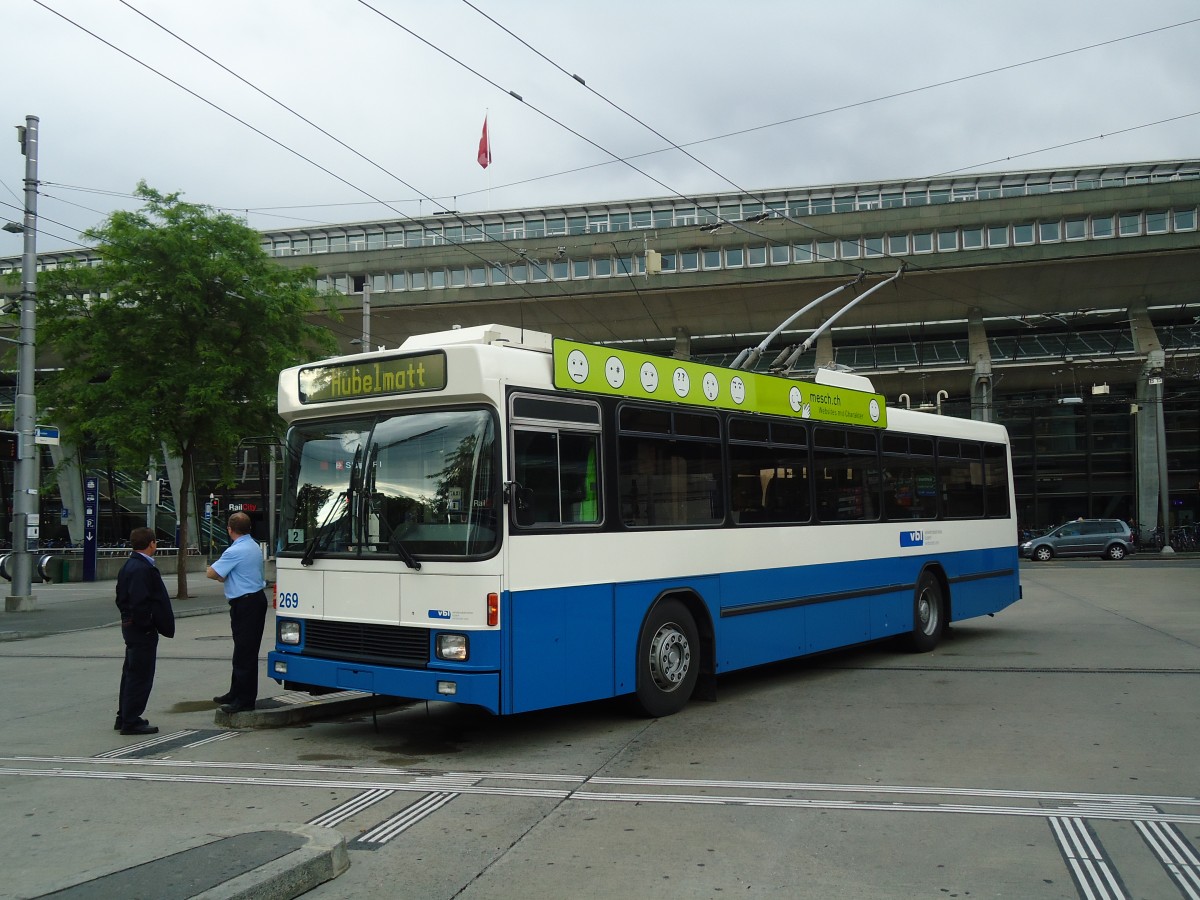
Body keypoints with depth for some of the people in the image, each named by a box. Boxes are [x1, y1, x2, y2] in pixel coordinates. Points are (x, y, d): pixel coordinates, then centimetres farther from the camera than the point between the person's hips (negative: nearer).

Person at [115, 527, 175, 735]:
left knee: (132, 673, 18)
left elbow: (121, 597, 18)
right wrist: (147, 625, -18)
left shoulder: (129, 566, 13)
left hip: (129, 625, 11)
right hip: (142, 629, -11)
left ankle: (124, 718, 26)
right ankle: (131, 721, 1)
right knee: (140, 675, -4)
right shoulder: (142, 568, -20)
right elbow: (140, 602, -26)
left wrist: (127, 616, 18)